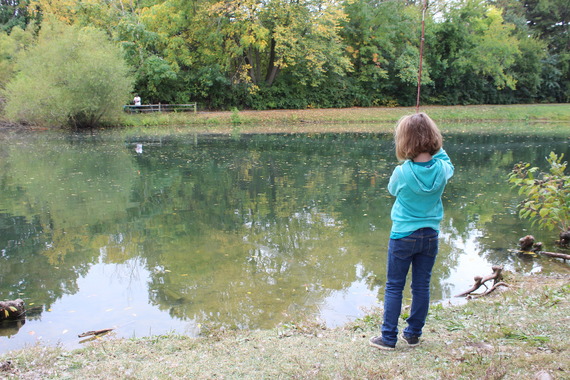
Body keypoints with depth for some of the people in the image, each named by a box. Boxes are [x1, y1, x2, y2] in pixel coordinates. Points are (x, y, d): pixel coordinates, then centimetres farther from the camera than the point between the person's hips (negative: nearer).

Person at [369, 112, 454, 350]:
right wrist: (435, 148, 10)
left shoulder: (402, 172, -19)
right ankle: (413, 334, 24)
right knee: (422, 286, 13)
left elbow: (392, 190, 3)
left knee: (394, 287, 6)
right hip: (430, 236, 4)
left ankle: (389, 338, 11)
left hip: (403, 236, -3)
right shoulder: (442, 169, -10)